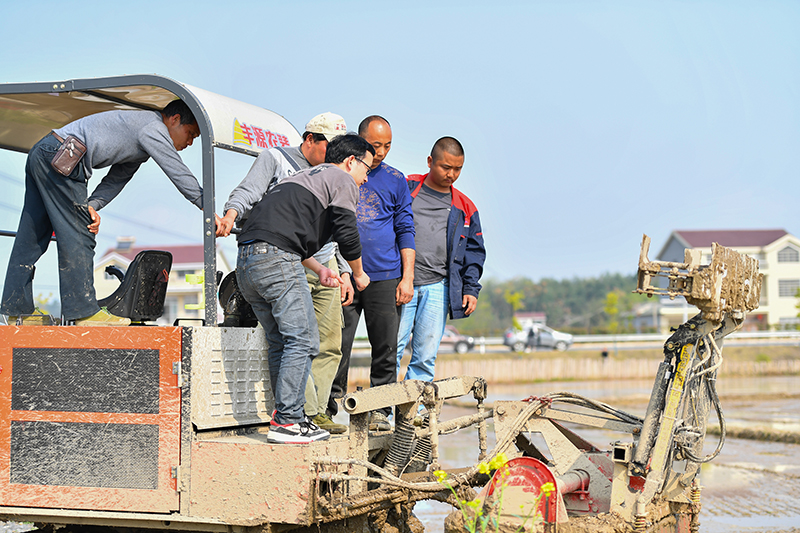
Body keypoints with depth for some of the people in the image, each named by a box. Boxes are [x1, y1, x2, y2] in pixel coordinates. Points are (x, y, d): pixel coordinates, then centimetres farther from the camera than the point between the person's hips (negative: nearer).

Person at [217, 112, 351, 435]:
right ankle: (307, 414, -10)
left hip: (325, 265, 7)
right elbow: (248, 192, -8)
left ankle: (318, 412, 8)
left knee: (330, 345, 2)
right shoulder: (275, 159, 5)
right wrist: (232, 213, -30)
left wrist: (344, 272, 17)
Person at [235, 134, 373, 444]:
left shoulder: (304, 177, 34)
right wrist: (359, 274, 17)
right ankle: (287, 421, -10)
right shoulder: (341, 179, 8)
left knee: (280, 342, 15)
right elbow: (346, 234, 0)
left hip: (246, 261, 9)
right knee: (303, 340, -6)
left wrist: (318, 269, 36)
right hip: (277, 259, -9)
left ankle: (285, 416, 16)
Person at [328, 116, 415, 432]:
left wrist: (407, 277, 2)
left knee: (386, 348, 2)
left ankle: (379, 412, 11)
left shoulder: (395, 181, 10)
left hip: (385, 277, 1)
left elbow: (405, 231, 11)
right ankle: (328, 409, 6)